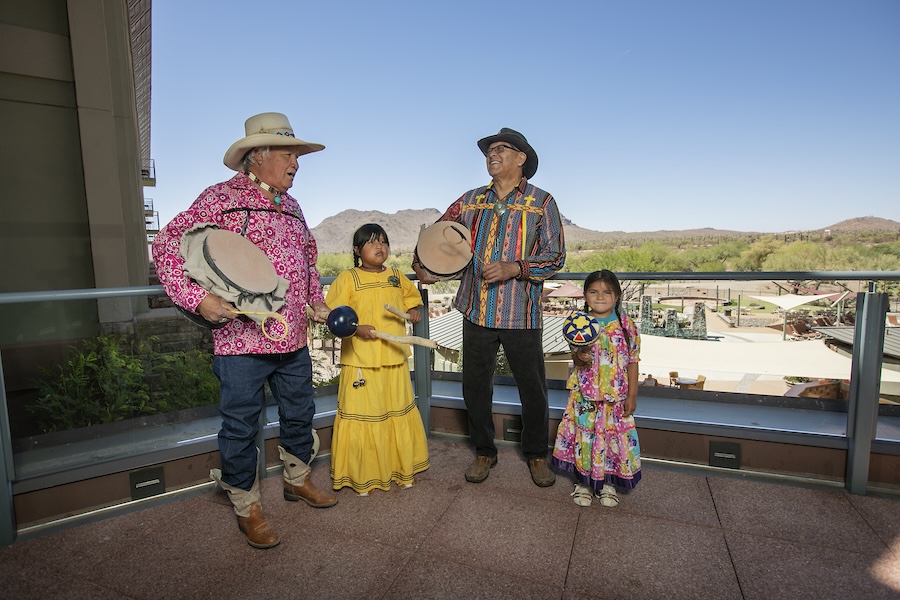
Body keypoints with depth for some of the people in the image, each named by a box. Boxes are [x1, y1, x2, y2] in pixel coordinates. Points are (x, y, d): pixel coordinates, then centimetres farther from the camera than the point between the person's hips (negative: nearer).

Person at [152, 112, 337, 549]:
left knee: (299, 414, 19)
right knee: (241, 427, 7)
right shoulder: (221, 198, -7)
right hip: (241, 341, -7)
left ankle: (298, 480, 42)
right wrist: (197, 298, -21)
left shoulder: (292, 206, 14)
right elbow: (167, 243, -10)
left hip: (293, 340, 7)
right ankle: (247, 508, 28)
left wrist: (316, 300, 15)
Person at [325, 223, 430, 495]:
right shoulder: (348, 278, -5)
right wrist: (356, 328, -21)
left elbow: (411, 297, 24)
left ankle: (401, 468, 34)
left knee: (400, 414, 15)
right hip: (361, 362, -5)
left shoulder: (396, 276, 10)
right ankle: (361, 477, 23)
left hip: (395, 361, 5)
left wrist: (414, 311, 3)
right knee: (363, 416, 3)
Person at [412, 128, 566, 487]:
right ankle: (484, 452, 33)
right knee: (474, 386, 11)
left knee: (532, 387, 9)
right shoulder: (471, 201, 10)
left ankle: (536, 455, 33)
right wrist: (421, 263, -4)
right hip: (477, 311, 3)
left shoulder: (541, 203, 0)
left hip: (520, 314, -3)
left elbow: (555, 256, -5)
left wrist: (513, 268, -19)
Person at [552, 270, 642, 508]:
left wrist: (632, 395, 0)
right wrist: (579, 357, -21)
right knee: (584, 434, 8)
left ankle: (608, 483, 32)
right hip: (585, 394, 0)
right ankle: (583, 481, 28)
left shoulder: (626, 325, -4)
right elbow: (575, 357, 3)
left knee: (614, 435, 9)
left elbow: (632, 361, 0)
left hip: (616, 396, 0)